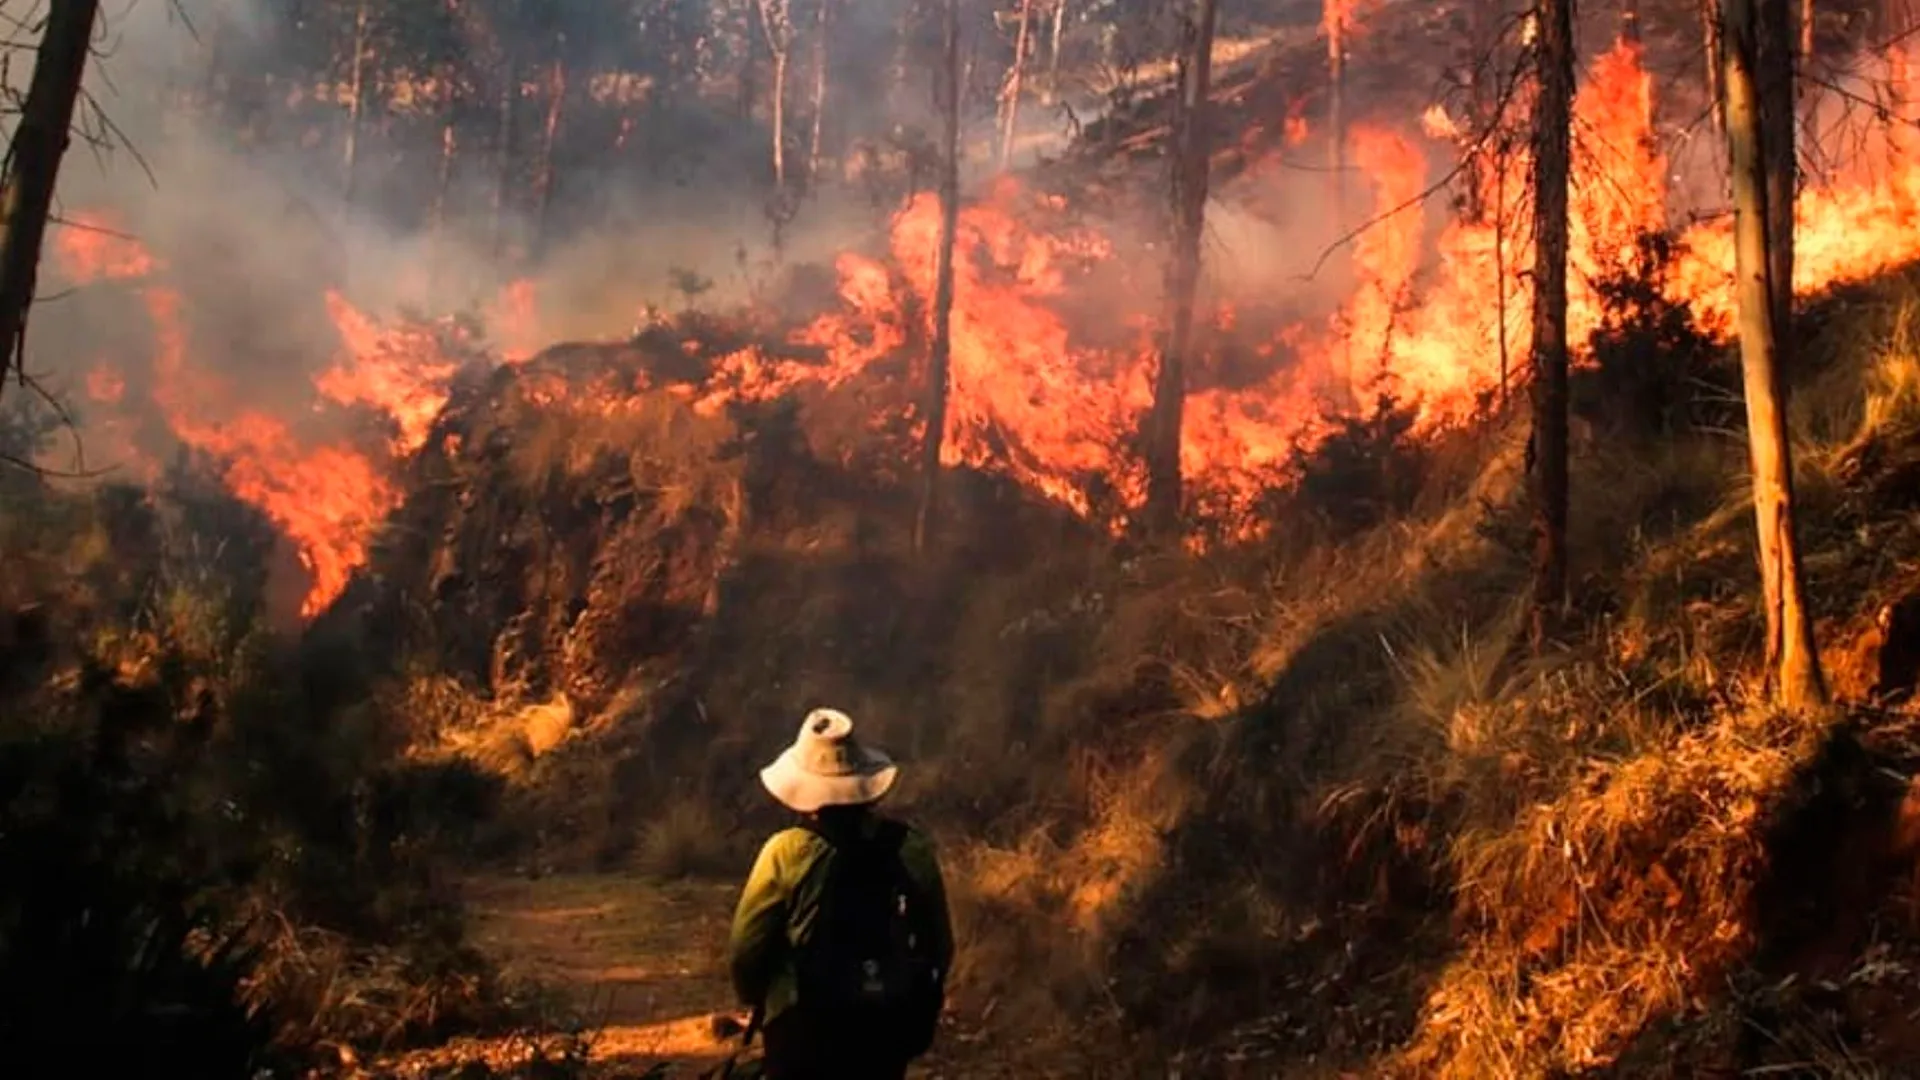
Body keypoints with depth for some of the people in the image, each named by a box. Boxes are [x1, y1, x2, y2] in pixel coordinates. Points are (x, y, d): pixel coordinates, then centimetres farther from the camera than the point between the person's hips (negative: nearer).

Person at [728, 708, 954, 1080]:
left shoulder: (787, 853, -15)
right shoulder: (912, 850, -6)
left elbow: (746, 949, -8)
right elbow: (940, 946, 3)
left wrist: (756, 1001, 12)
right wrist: (920, 1014, 18)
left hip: (804, 1025, -3)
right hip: (885, 1024, 3)